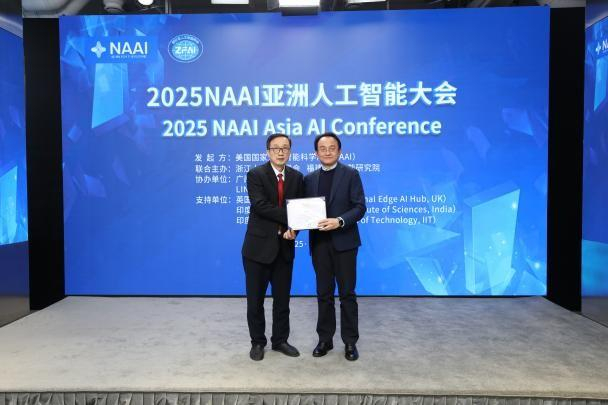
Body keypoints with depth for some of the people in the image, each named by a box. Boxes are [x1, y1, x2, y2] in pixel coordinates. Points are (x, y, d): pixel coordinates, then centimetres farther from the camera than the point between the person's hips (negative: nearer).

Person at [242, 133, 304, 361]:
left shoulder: (297, 177, 7)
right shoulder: (255, 175, -7)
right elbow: (260, 206, -19)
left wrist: (294, 228, -16)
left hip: (284, 247, 4)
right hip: (259, 246, -3)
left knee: (282, 298, 13)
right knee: (255, 299, 8)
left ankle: (280, 340, 30)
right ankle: (257, 342, 26)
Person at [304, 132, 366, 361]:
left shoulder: (351, 174, 0)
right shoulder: (309, 179, 11)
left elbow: (360, 207, -7)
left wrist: (339, 221, -22)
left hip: (344, 241, -3)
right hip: (319, 243, 3)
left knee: (347, 293, 5)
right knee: (324, 294, 11)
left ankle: (350, 342, 17)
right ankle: (325, 339, 23)